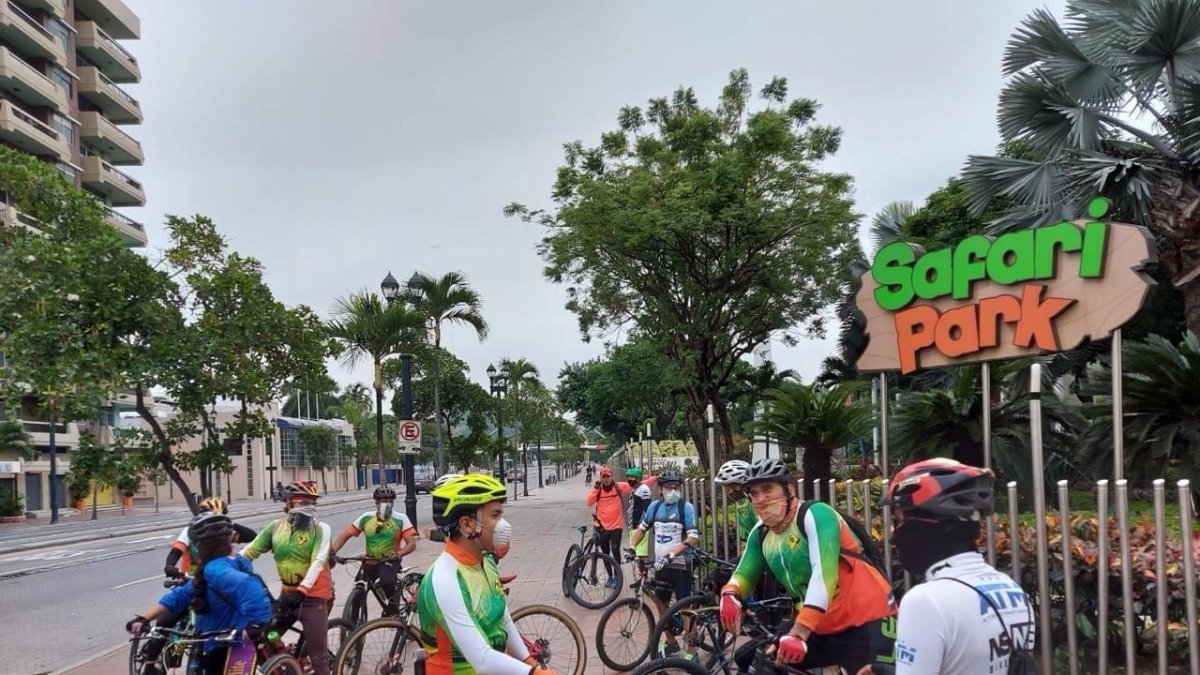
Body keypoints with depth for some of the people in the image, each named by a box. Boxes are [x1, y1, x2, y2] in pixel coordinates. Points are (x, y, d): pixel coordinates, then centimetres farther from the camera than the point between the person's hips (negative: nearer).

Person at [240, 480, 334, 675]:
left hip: (314, 596, -5)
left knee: (318, 657, -2)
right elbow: (251, 551, 4)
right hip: (288, 593, 5)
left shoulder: (321, 529, -9)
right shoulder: (276, 526, 3)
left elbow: (318, 562, -19)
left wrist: (301, 591, -30)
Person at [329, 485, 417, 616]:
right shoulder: (366, 518, -2)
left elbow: (411, 543, -13)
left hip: (389, 561, -4)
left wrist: (398, 554, -33)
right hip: (370, 562, 4)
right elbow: (345, 535, -1)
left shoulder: (400, 519, -8)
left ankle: (393, 608, -8)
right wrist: (331, 552, -16)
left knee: (386, 581, -33)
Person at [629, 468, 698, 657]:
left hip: (680, 565, -6)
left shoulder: (686, 507, -12)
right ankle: (671, 643, 32)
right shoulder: (655, 506, 3)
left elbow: (693, 538, -19)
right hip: (661, 565, 6)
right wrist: (632, 548, 3)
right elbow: (642, 528, 17)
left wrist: (671, 555, -26)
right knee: (661, 604, 15)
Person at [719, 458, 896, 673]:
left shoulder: (815, 515, -17)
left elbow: (824, 574, -29)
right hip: (820, 627, 7)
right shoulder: (761, 533, 3)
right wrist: (729, 594, -21)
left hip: (866, 621, -7)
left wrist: (798, 633, -38)